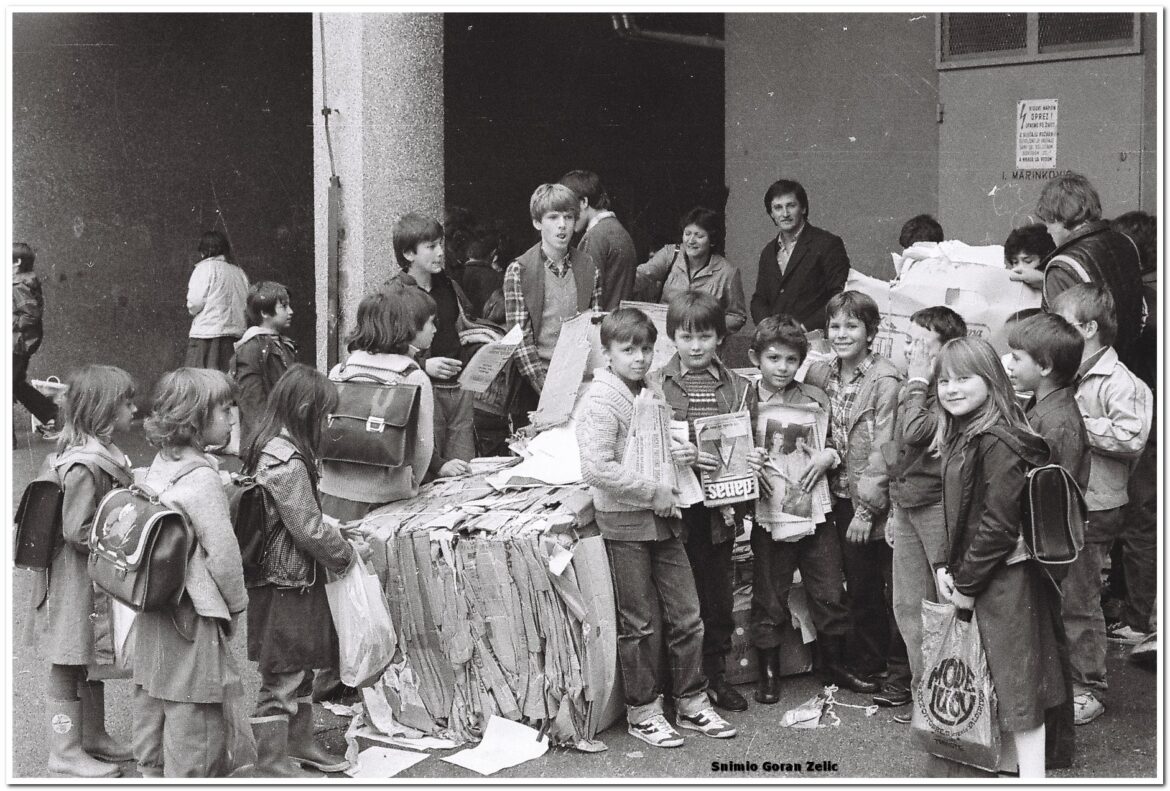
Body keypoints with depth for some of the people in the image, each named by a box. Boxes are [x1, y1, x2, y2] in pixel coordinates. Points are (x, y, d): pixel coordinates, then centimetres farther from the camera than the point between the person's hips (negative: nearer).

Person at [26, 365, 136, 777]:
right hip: (78, 581, -10)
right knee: (68, 667, 4)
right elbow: (77, 531, -26)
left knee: (93, 663, 22)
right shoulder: (84, 465, -24)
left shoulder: (102, 453, 6)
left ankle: (94, 737, 36)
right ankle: (65, 755, 15)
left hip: (98, 581, 10)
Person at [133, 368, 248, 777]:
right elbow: (222, 553, -19)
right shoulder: (202, 478, -19)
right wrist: (236, 604, -4)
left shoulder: (158, 467, 6)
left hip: (153, 612, 9)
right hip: (192, 617, -9)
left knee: (152, 708, 18)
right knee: (193, 720, 0)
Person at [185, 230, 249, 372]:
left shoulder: (205, 268, -3)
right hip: (236, 333, 6)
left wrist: (192, 310, 12)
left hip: (207, 333, -6)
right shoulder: (240, 273, 12)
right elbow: (248, 306, 9)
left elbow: (195, 303, -8)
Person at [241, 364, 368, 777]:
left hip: (292, 581, 10)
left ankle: (299, 743, 37)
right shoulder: (287, 461, -24)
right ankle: (271, 764, 12)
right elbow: (309, 529, -21)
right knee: (280, 678, 2)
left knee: (301, 666, 22)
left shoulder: (269, 448, 7)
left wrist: (337, 536, 8)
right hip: (286, 585, -10)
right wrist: (348, 553, -7)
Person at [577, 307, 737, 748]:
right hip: (625, 524, -7)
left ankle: (692, 702, 22)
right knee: (638, 624, 3)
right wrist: (654, 493, -19)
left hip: (663, 519, 7)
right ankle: (642, 712, 16)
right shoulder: (602, 400, -14)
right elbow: (597, 469, -25)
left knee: (687, 614, 9)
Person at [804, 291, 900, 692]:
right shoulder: (826, 375, 6)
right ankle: (866, 668, 27)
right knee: (859, 589, 15)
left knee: (893, 590, 3)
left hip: (878, 502, -6)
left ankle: (901, 673, 13)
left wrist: (866, 507, -17)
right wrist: (827, 456, -11)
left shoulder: (885, 381, -14)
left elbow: (884, 449, -17)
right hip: (843, 497, 6)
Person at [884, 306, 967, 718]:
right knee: (908, 603, 13)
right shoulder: (912, 387, 14)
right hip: (906, 504, 9)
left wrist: (918, 382, -14)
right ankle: (921, 680, 23)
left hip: (937, 505, -9)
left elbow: (916, 433, -25)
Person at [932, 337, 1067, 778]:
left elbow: (1000, 524, -23)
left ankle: (1031, 773, 7)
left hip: (1004, 580, -9)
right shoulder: (959, 437, 10)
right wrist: (945, 566, 4)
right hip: (976, 579, 9)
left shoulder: (997, 443, -21)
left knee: (1017, 684, -1)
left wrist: (966, 581, -15)